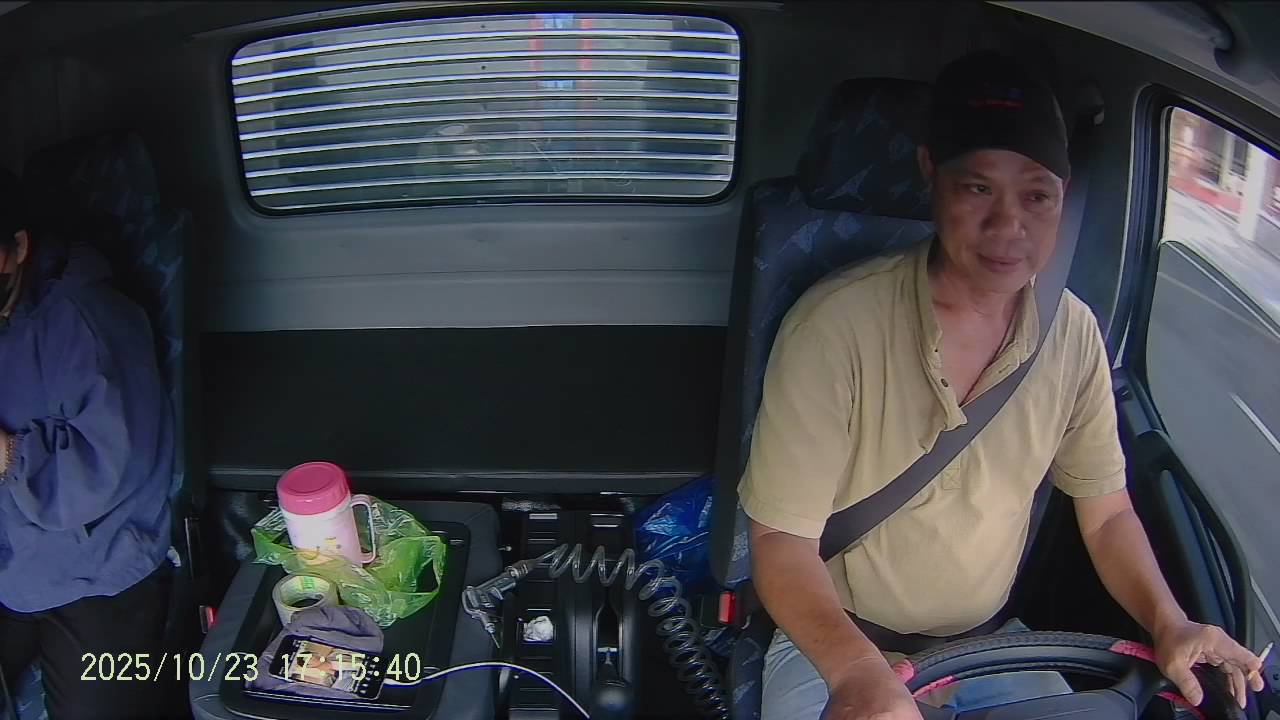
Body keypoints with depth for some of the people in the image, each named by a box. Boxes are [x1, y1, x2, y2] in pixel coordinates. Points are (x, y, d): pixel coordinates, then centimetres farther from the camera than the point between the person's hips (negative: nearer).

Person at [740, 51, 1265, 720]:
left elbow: (1106, 513, 5)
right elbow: (780, 540, -21)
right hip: (833, 642, -4)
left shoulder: (1073, 332, -6)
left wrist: (1169, 622, -12)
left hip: (989, 641, 5)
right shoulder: (835, 325, -23)